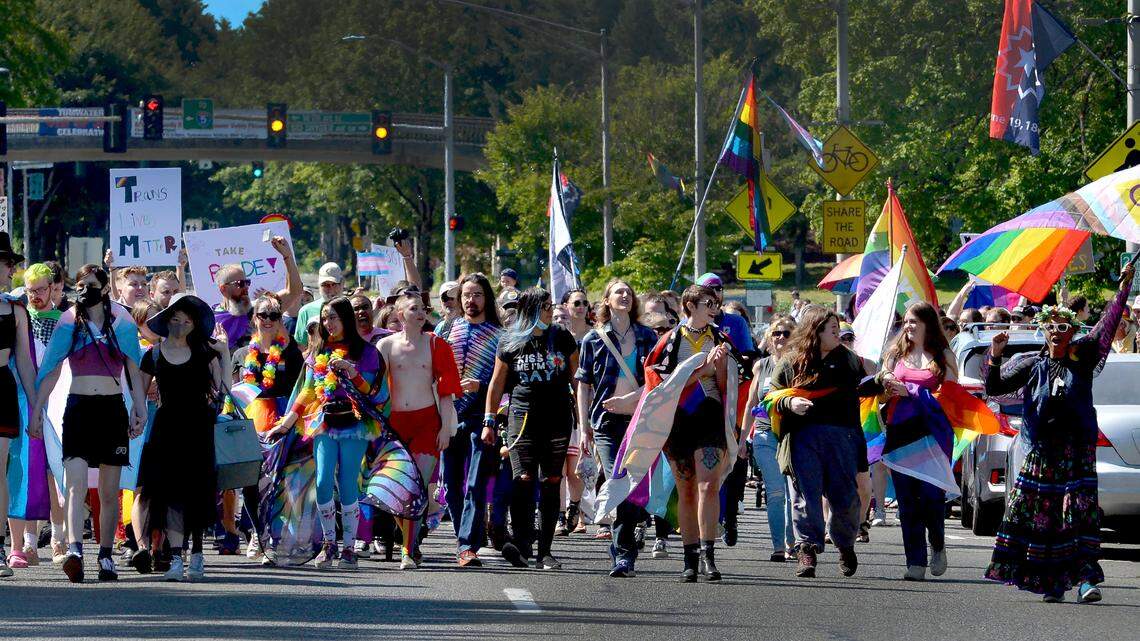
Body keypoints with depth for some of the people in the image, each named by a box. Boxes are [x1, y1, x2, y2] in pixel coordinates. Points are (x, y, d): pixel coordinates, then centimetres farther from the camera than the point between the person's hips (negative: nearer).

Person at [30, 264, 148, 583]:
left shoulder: (121, 323, 8)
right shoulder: (69, 323, 7)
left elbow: (134, 371, 8)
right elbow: (51, 371, 7)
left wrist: (139, 409, -1)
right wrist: (37, 410, 1)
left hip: (112, 408, 1)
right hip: (78, 407, -1)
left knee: (109, 490, 3)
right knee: (76, 482, -18)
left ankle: (106, 556, 11)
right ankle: (74, 550, -31)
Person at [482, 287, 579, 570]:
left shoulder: (562, 338, 7)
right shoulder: (510, 342, 4)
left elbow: (576, 379, 13)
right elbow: (497, 383, 11)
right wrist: (489, 422, 9)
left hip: (558, 420, 1)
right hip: (522, 418, -1)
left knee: (551, 484, 1)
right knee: (523, 479, -17)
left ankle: (544, 551, 4)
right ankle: (521, 541, -23)